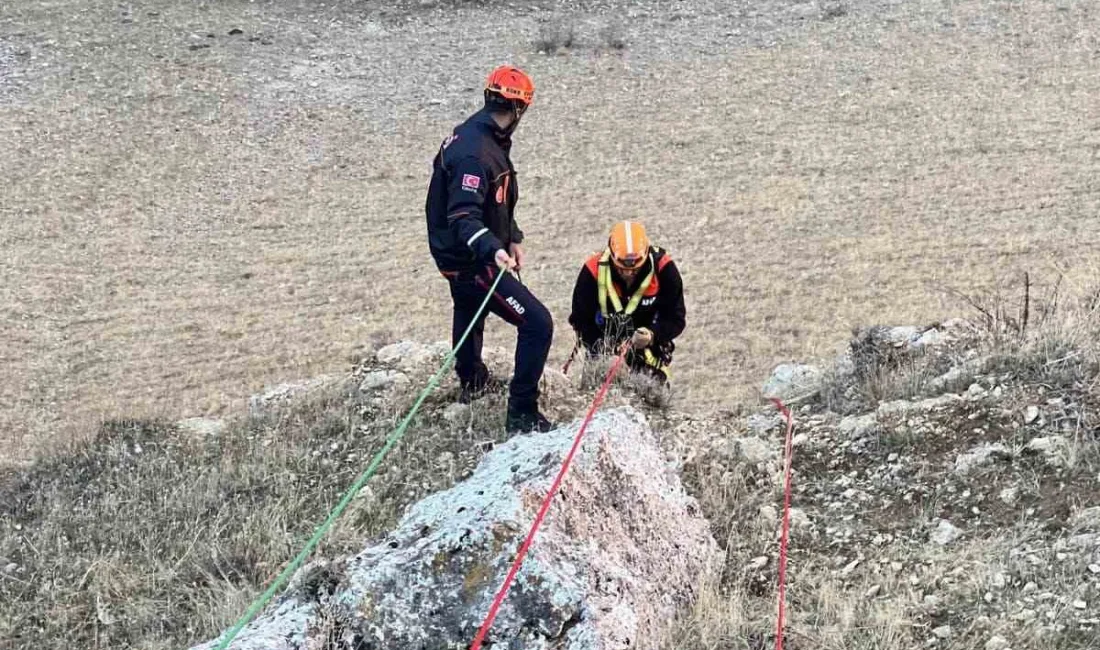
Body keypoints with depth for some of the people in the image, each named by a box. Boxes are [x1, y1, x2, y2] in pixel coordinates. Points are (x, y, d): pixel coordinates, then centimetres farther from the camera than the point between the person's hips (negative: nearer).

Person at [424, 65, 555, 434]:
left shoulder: (480, 137, 4)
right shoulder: (474, 153, -28)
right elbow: (463, 218, -35)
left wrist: (513, 239, 14)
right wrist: (492, 251, -49)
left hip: (461, 254, 11)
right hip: (471, 262, -11)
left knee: (469, 312, 33)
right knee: (537, 324, -14)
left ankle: (473, 383, 59)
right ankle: (522, 415, -11)